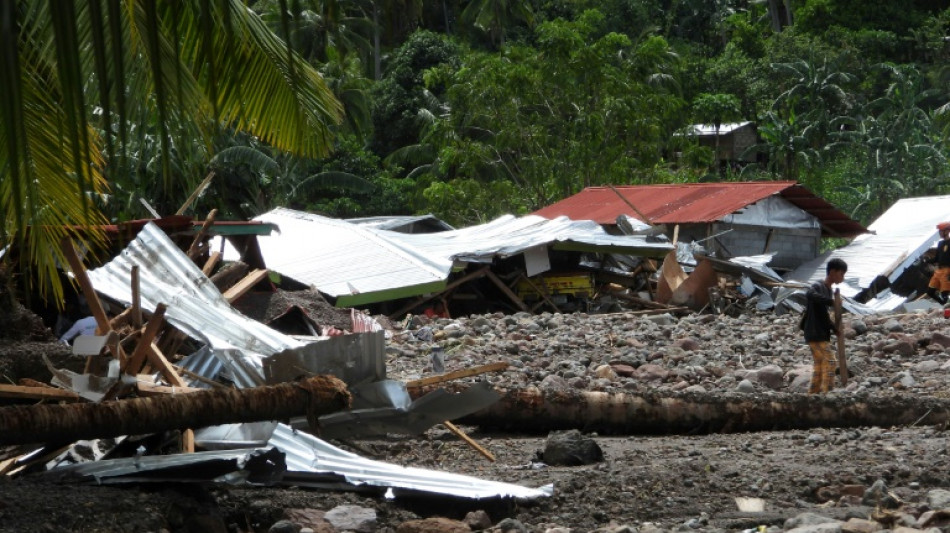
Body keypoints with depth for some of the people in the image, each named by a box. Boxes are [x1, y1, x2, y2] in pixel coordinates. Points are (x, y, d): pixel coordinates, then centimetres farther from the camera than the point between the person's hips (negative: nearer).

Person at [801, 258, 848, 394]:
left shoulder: (828, 289, 15)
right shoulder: (817, 286, -14)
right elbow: (810, 295, -39)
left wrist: (834, 328, 13)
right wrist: (831, 301, -36)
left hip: (821, 335, 10)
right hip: (815, 334, -10)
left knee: (820, 365, 14)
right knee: (830, 362, -13)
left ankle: (812, 394, 18)